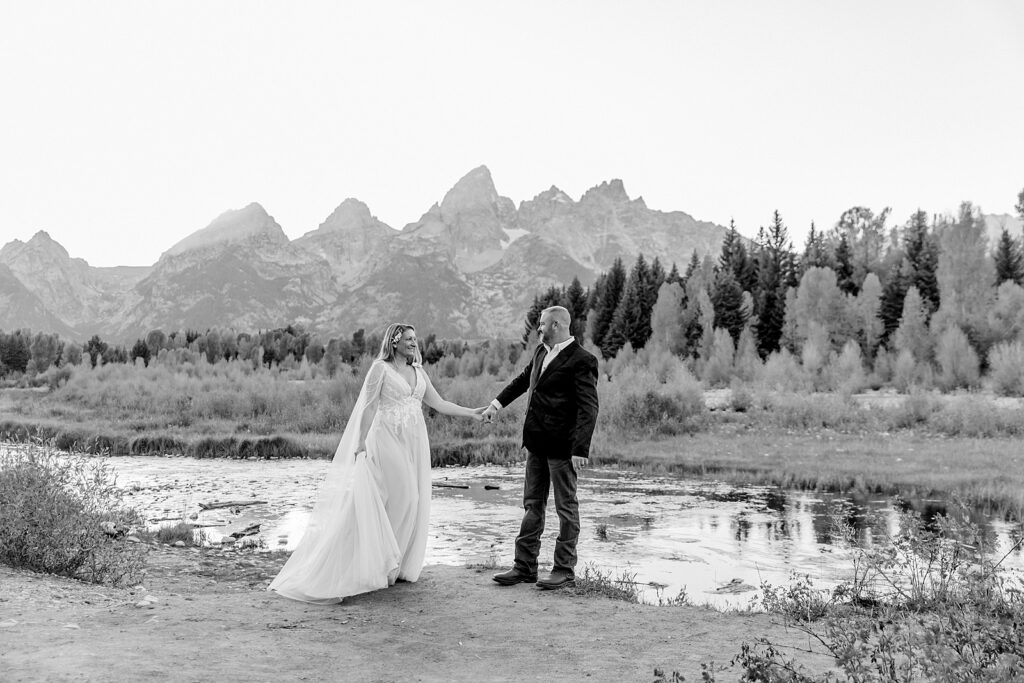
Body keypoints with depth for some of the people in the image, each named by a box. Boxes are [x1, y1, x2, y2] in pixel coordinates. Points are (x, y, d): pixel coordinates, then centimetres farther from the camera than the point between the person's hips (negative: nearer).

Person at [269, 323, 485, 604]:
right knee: (399, 499, -8)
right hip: (389, 440, -6)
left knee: (413, 502, 4)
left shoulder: (418, 371, 14)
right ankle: (382, 563, 4)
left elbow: (438, 403, 14)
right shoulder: (381, 368, -3)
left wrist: (472, 413, 7)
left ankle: (401, 566, 15)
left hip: (415, 443, 6)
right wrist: (361, 444, -14)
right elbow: (369, 407, -8)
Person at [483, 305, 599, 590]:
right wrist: (498, 403, 29)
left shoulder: (581, 360, -14)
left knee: (566, 507, 5)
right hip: (537, 443, 8)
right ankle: (524, 567, 21)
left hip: (562, 446, -8)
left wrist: (580, 449, -22)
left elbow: (588, 408, -18)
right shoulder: (541, 352, 12)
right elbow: (523, 379, 29)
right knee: (532, 505, 12)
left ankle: (565, 569, 16)